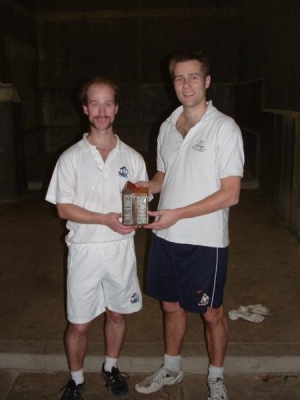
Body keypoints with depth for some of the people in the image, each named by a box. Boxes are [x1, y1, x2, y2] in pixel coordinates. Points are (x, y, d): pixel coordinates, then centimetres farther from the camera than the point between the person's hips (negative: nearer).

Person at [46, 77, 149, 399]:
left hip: (121, 248, 2)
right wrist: (105, 219, -20)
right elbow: (63, 208, -8)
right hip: (85, 250, -2)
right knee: (79, 323, 7)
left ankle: (110, 368, 42)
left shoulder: (132, 158, 2)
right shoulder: (71, 157, -5)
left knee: (117, 313, 17)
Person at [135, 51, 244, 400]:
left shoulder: (224, 127, -12)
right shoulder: (167, 127, 8)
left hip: (205, 240, -5)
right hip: (166, 236, 6)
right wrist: (148, 185, -4)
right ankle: (171, 369, 41)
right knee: (171, 306, 19)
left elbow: (230, 194, -16)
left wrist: (177, 214, -20)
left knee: (211, 313, 11)